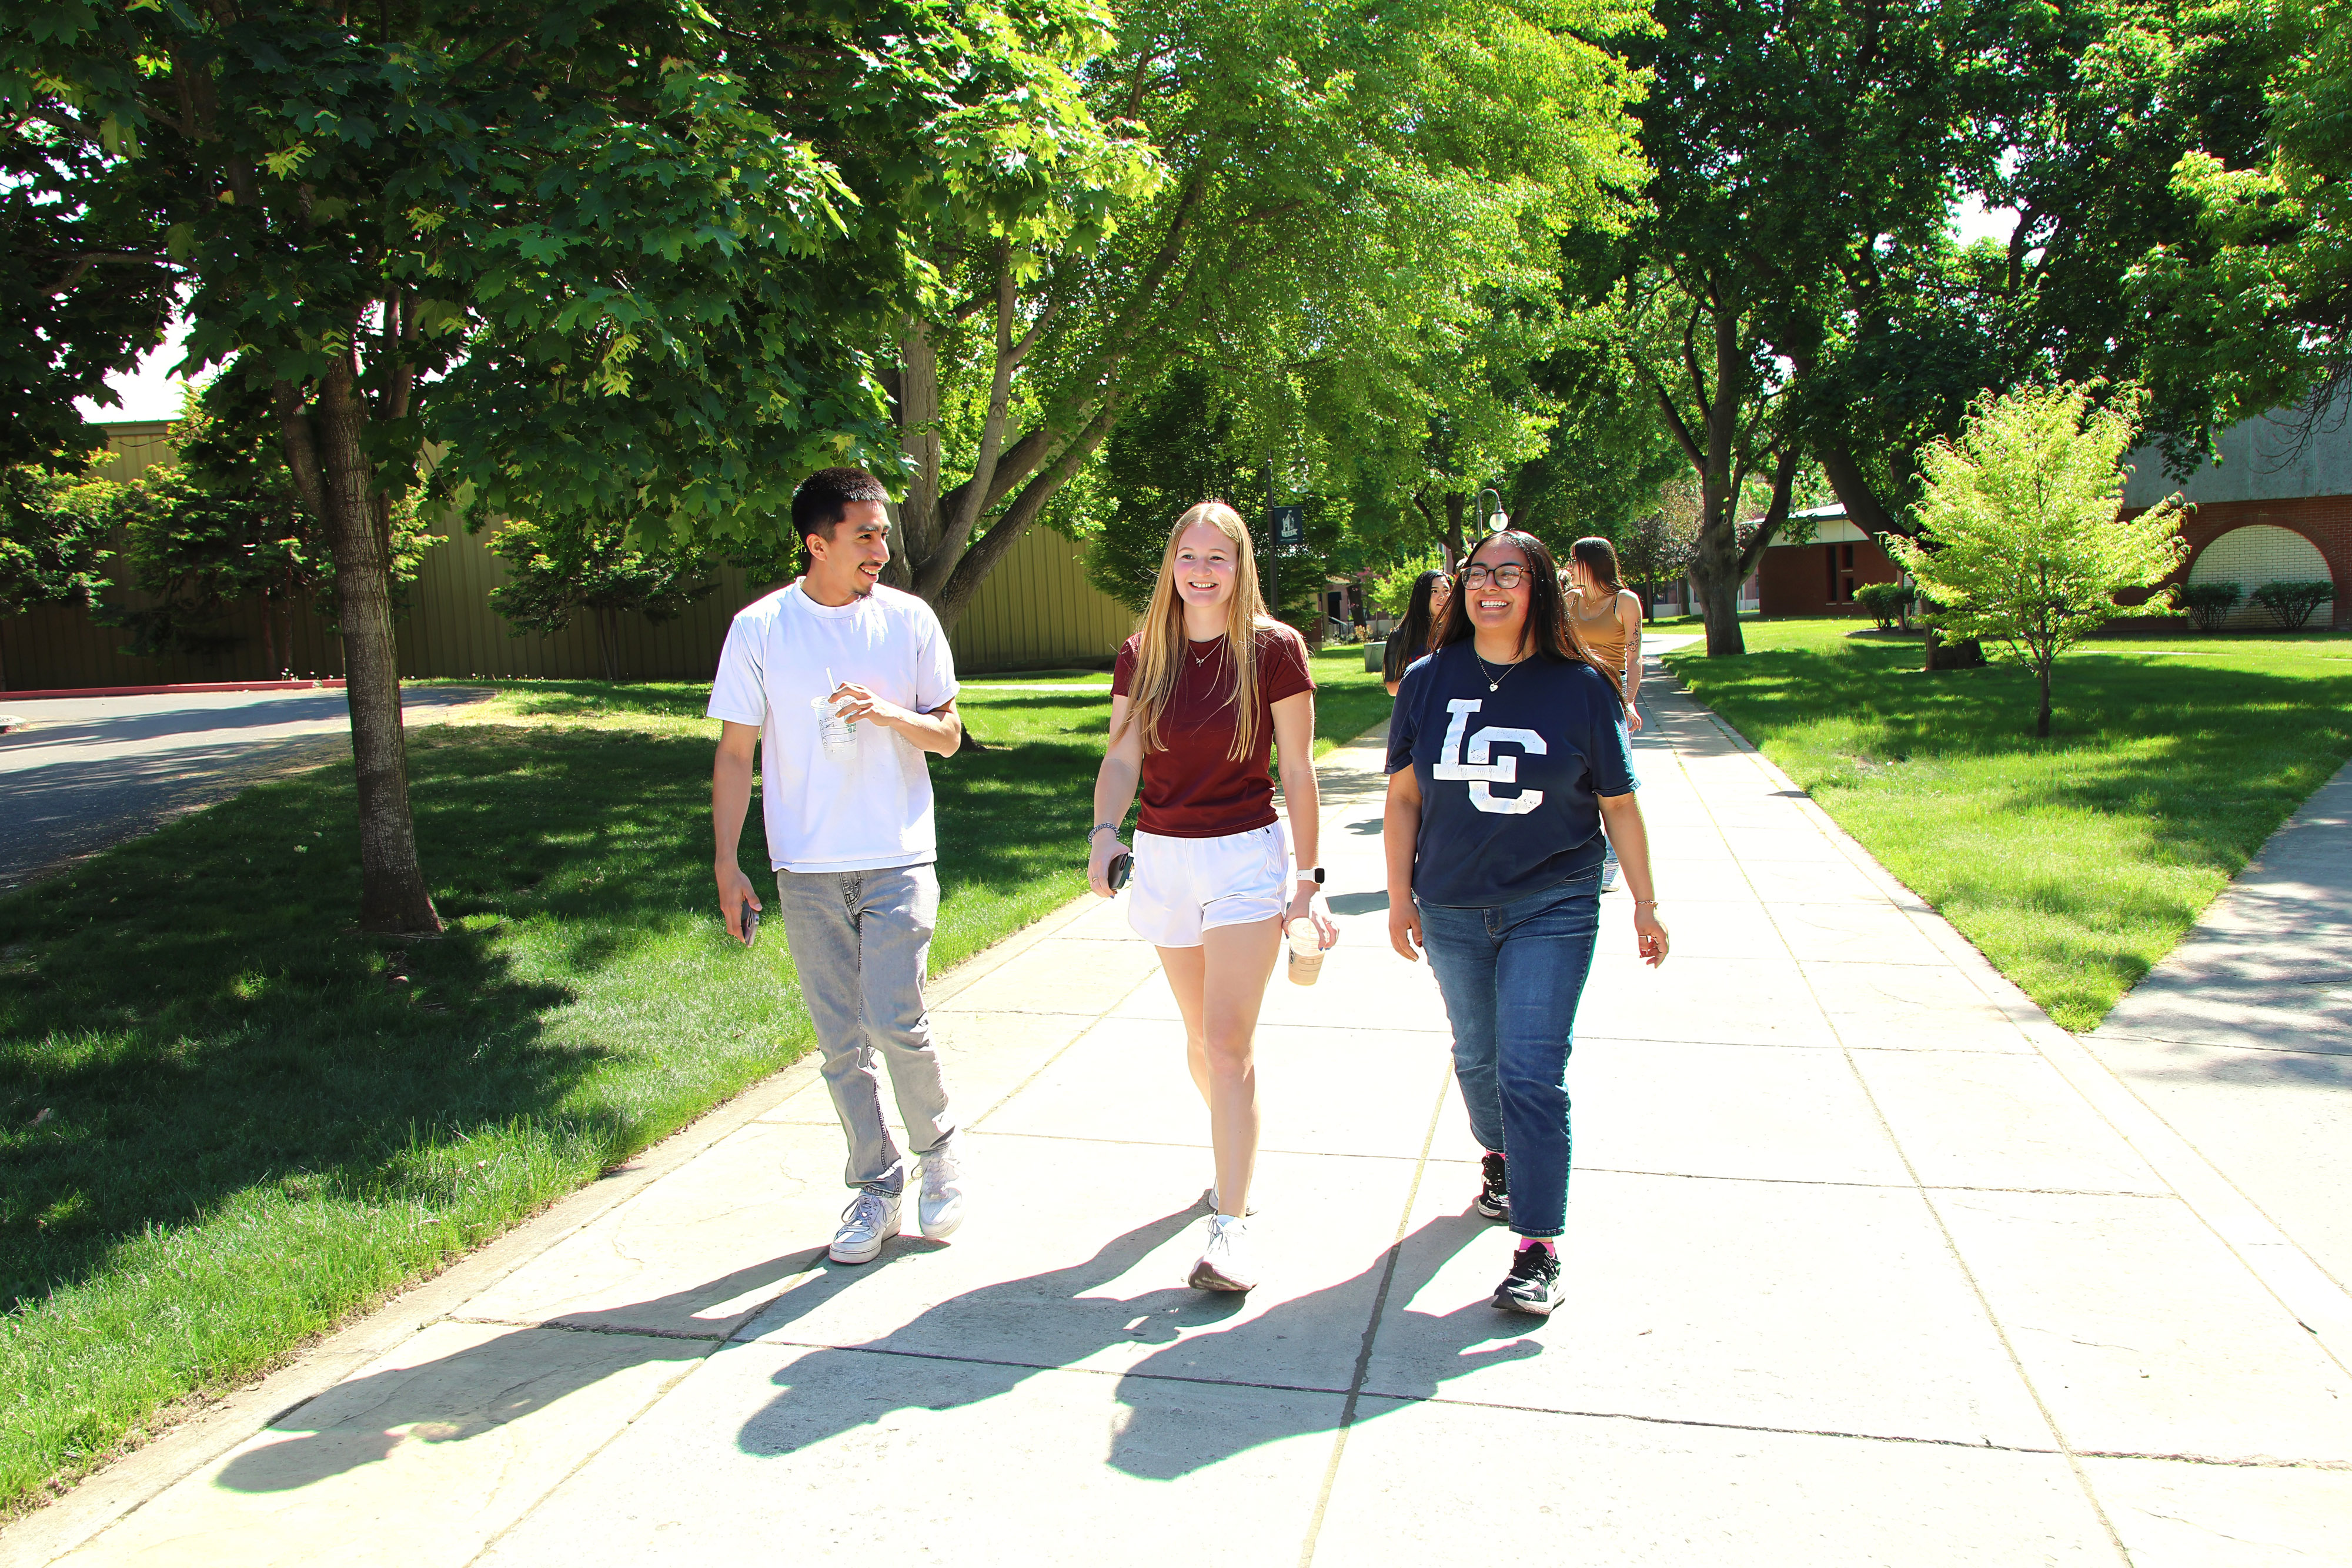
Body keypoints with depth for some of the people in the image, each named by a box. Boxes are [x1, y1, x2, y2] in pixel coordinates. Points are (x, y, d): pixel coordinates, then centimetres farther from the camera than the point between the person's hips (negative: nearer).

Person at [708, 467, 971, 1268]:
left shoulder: (909, 620, 1)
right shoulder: (759, 629, -1)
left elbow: (949, 735, 6)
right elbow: (735, 753, 3)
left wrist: (891, 714, -14)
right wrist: (726, 862, -1)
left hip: (898, 860, -1)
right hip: (806, 870, 1)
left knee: (896, 1025, -9)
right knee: (841, 1044, 7)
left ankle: (939, 1149, 18)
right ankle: (876, 1186, 22)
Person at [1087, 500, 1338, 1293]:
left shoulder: (1274, 649, -7)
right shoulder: (1142, 655, 2)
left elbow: (1298, 770, -5)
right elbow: (1122, 756, 0)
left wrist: (1309, 879, -5)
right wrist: (1104, 830, -19)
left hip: (1248, 856, -4)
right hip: (1164, 859, 4)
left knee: (1228, 1042, -11)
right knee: (1201, 1037, 16)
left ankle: (1231, 1223, -6)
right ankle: (1238, 1158, 39)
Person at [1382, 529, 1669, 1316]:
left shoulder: (1580, 686, -5)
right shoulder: (1428, 681, 0)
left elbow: (1618, 805, 2)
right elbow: (1403, 797, 5)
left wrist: (1645, 904, 6)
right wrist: (1400, 895, 4)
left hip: (1552, 908, -3)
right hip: (1452, 911, 3)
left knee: (1531, 1072, -9)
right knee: (1477, 1057, 18)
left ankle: (1538, 1249, -2)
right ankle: (1498, 1156, 48)